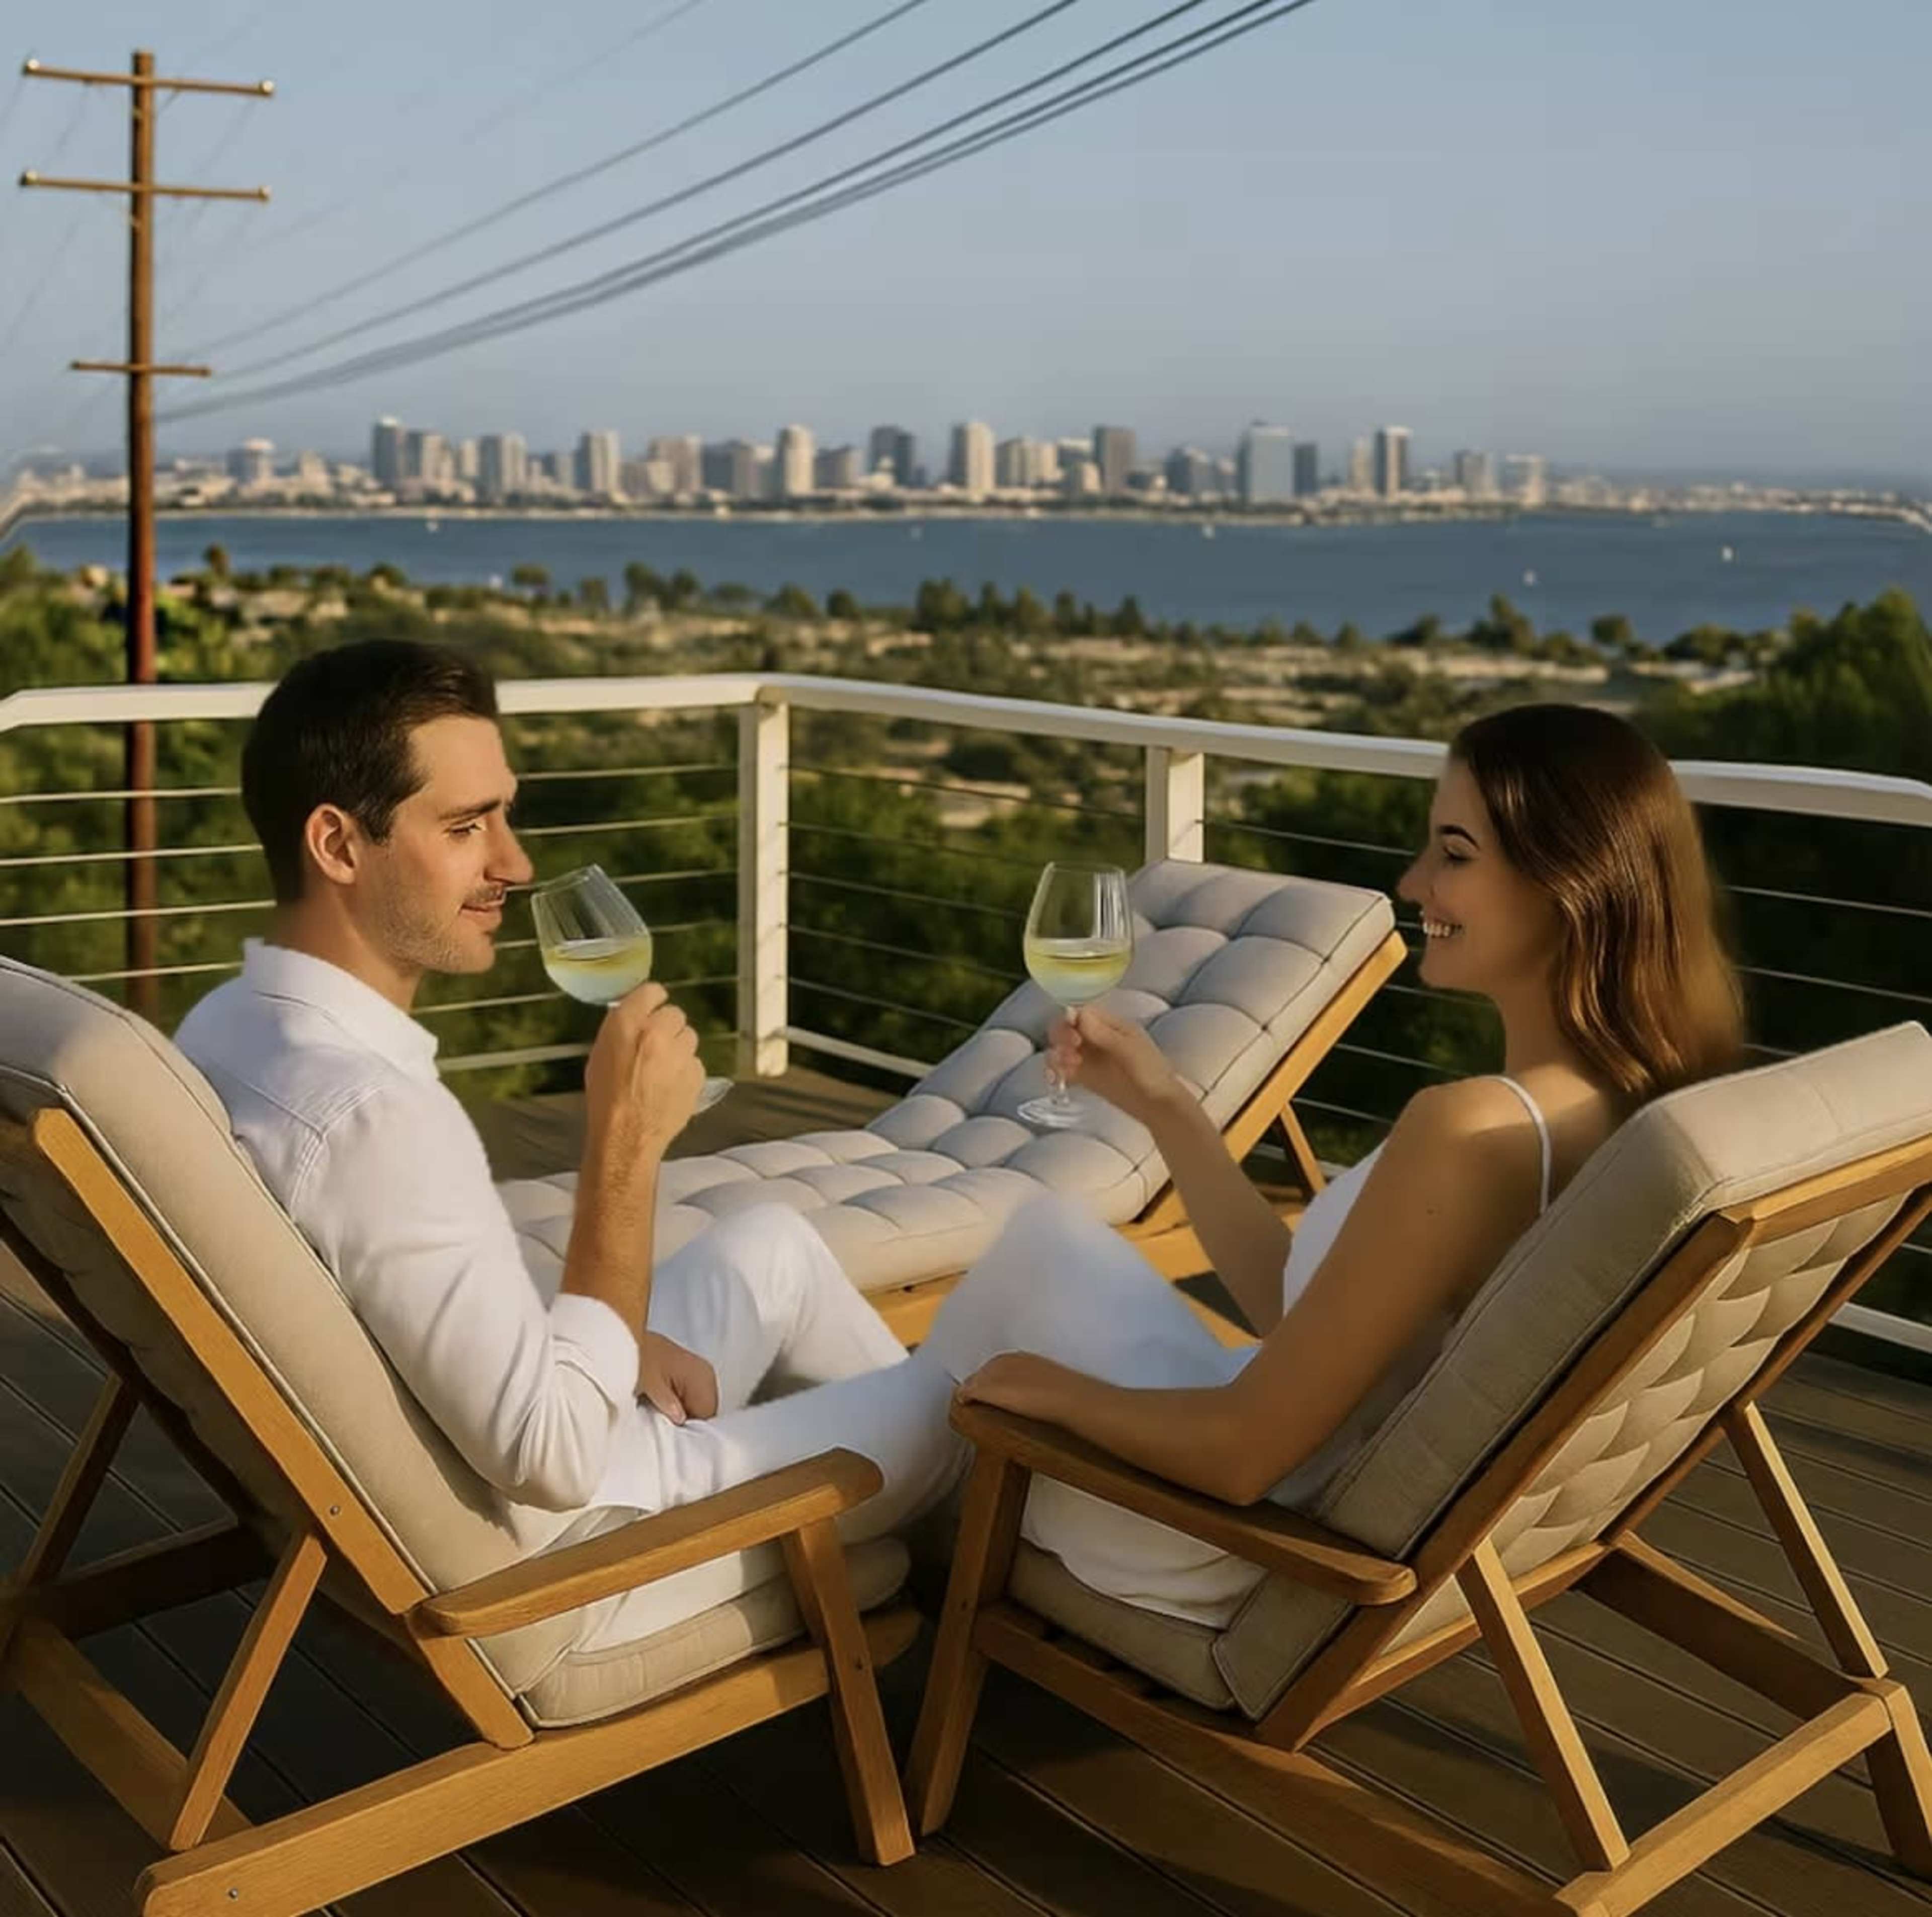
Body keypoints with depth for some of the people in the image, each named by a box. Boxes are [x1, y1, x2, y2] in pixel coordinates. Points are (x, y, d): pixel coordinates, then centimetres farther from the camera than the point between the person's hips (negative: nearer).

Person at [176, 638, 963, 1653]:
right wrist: (626, 1141, -29)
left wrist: (606, 1332, 1)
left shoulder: (232, 1024, -4)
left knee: (771, 1239, 24)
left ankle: (911, 1450, 43)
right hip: (552, 1548, -8)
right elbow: (557, 1458, -32)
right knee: (956, 1405, 11)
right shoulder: (373, 1111, -35)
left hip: (449, 1474, 8)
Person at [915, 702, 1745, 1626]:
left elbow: (1242, 1453, -28)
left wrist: (1050, 1389, -10)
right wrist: (1161, 1104, 2)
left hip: (1252, 1563, -7)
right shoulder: (1627, 1107, -6)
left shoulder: (1473, 1128, -34)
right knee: (1049, 1233, 26)